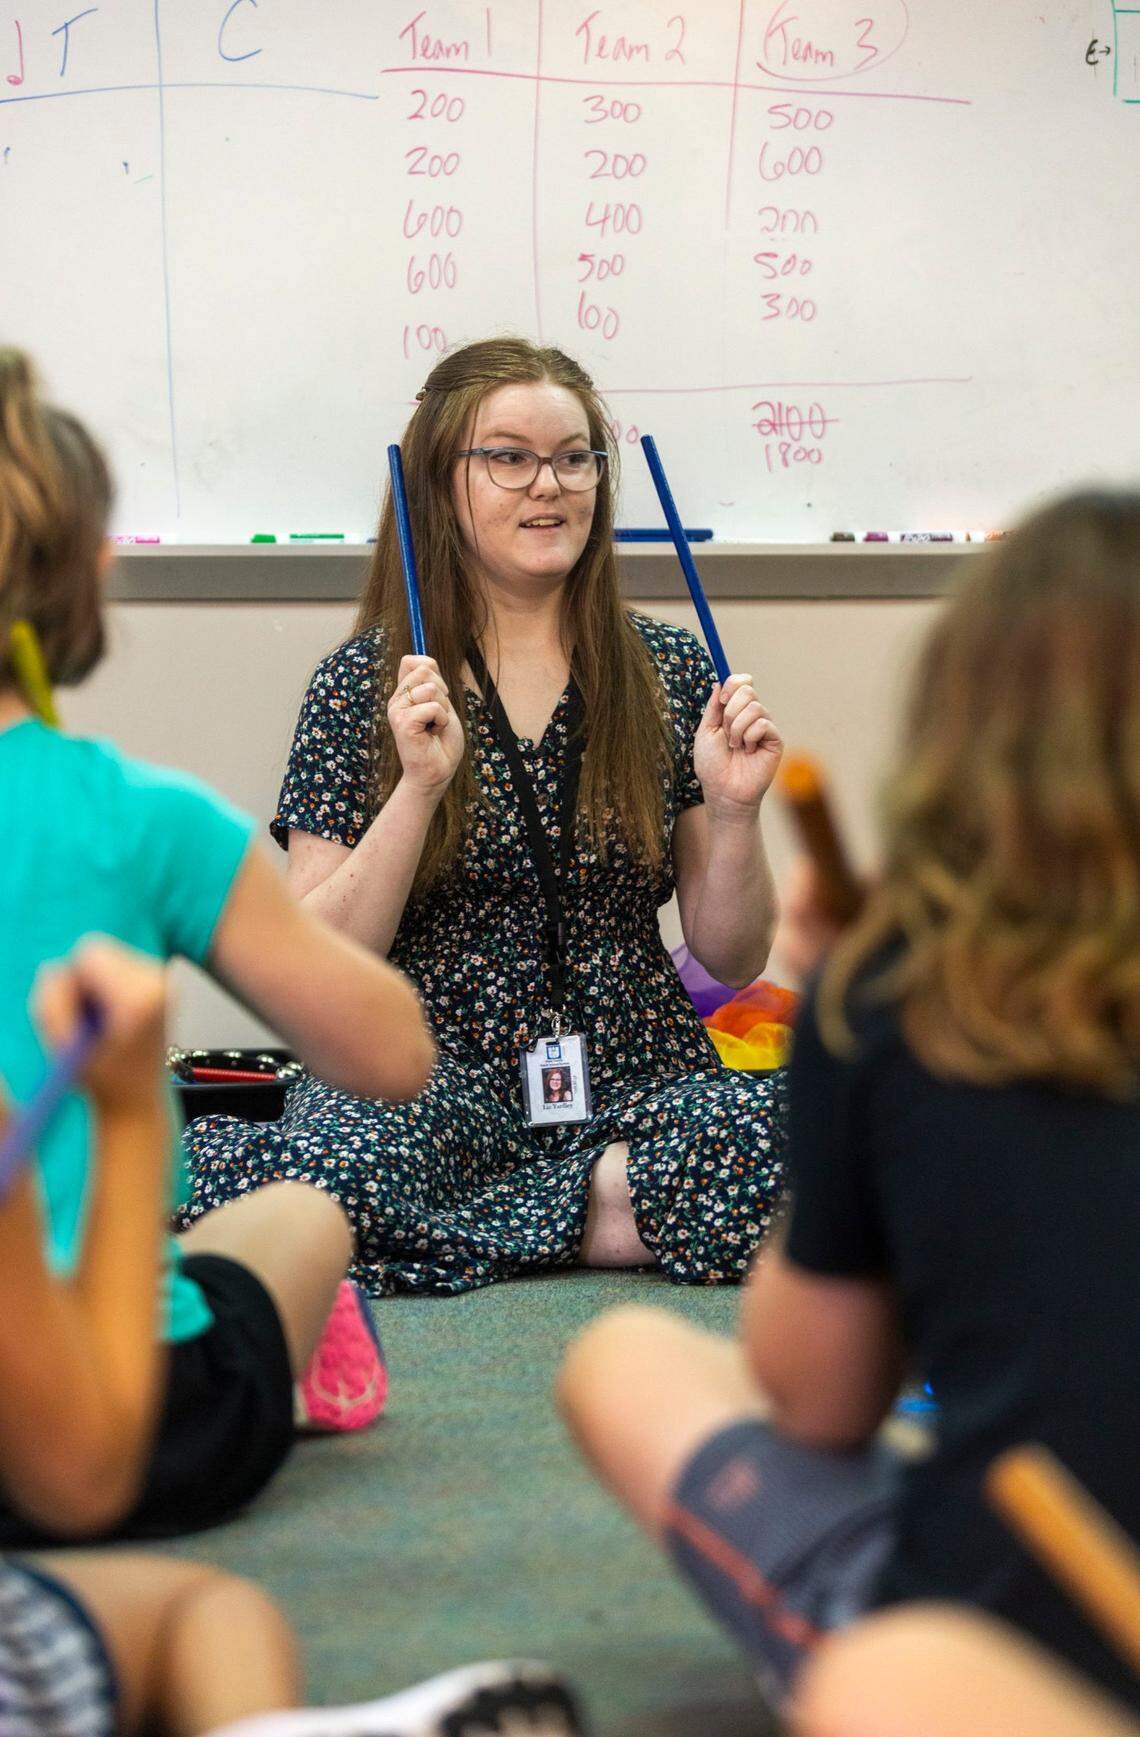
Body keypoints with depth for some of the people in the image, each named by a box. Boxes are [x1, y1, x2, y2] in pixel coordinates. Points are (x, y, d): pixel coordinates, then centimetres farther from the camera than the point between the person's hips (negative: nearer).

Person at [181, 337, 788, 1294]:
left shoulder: (669, 673, 8)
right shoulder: (369, 685, 3)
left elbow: (731, 961, 9)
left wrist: (732, 811, -8)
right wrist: (421, 788, -15)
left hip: (635, 1076, 1)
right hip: (431, 1074, -1)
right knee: (325, 1172, -36)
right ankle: (601, 1211, -14)